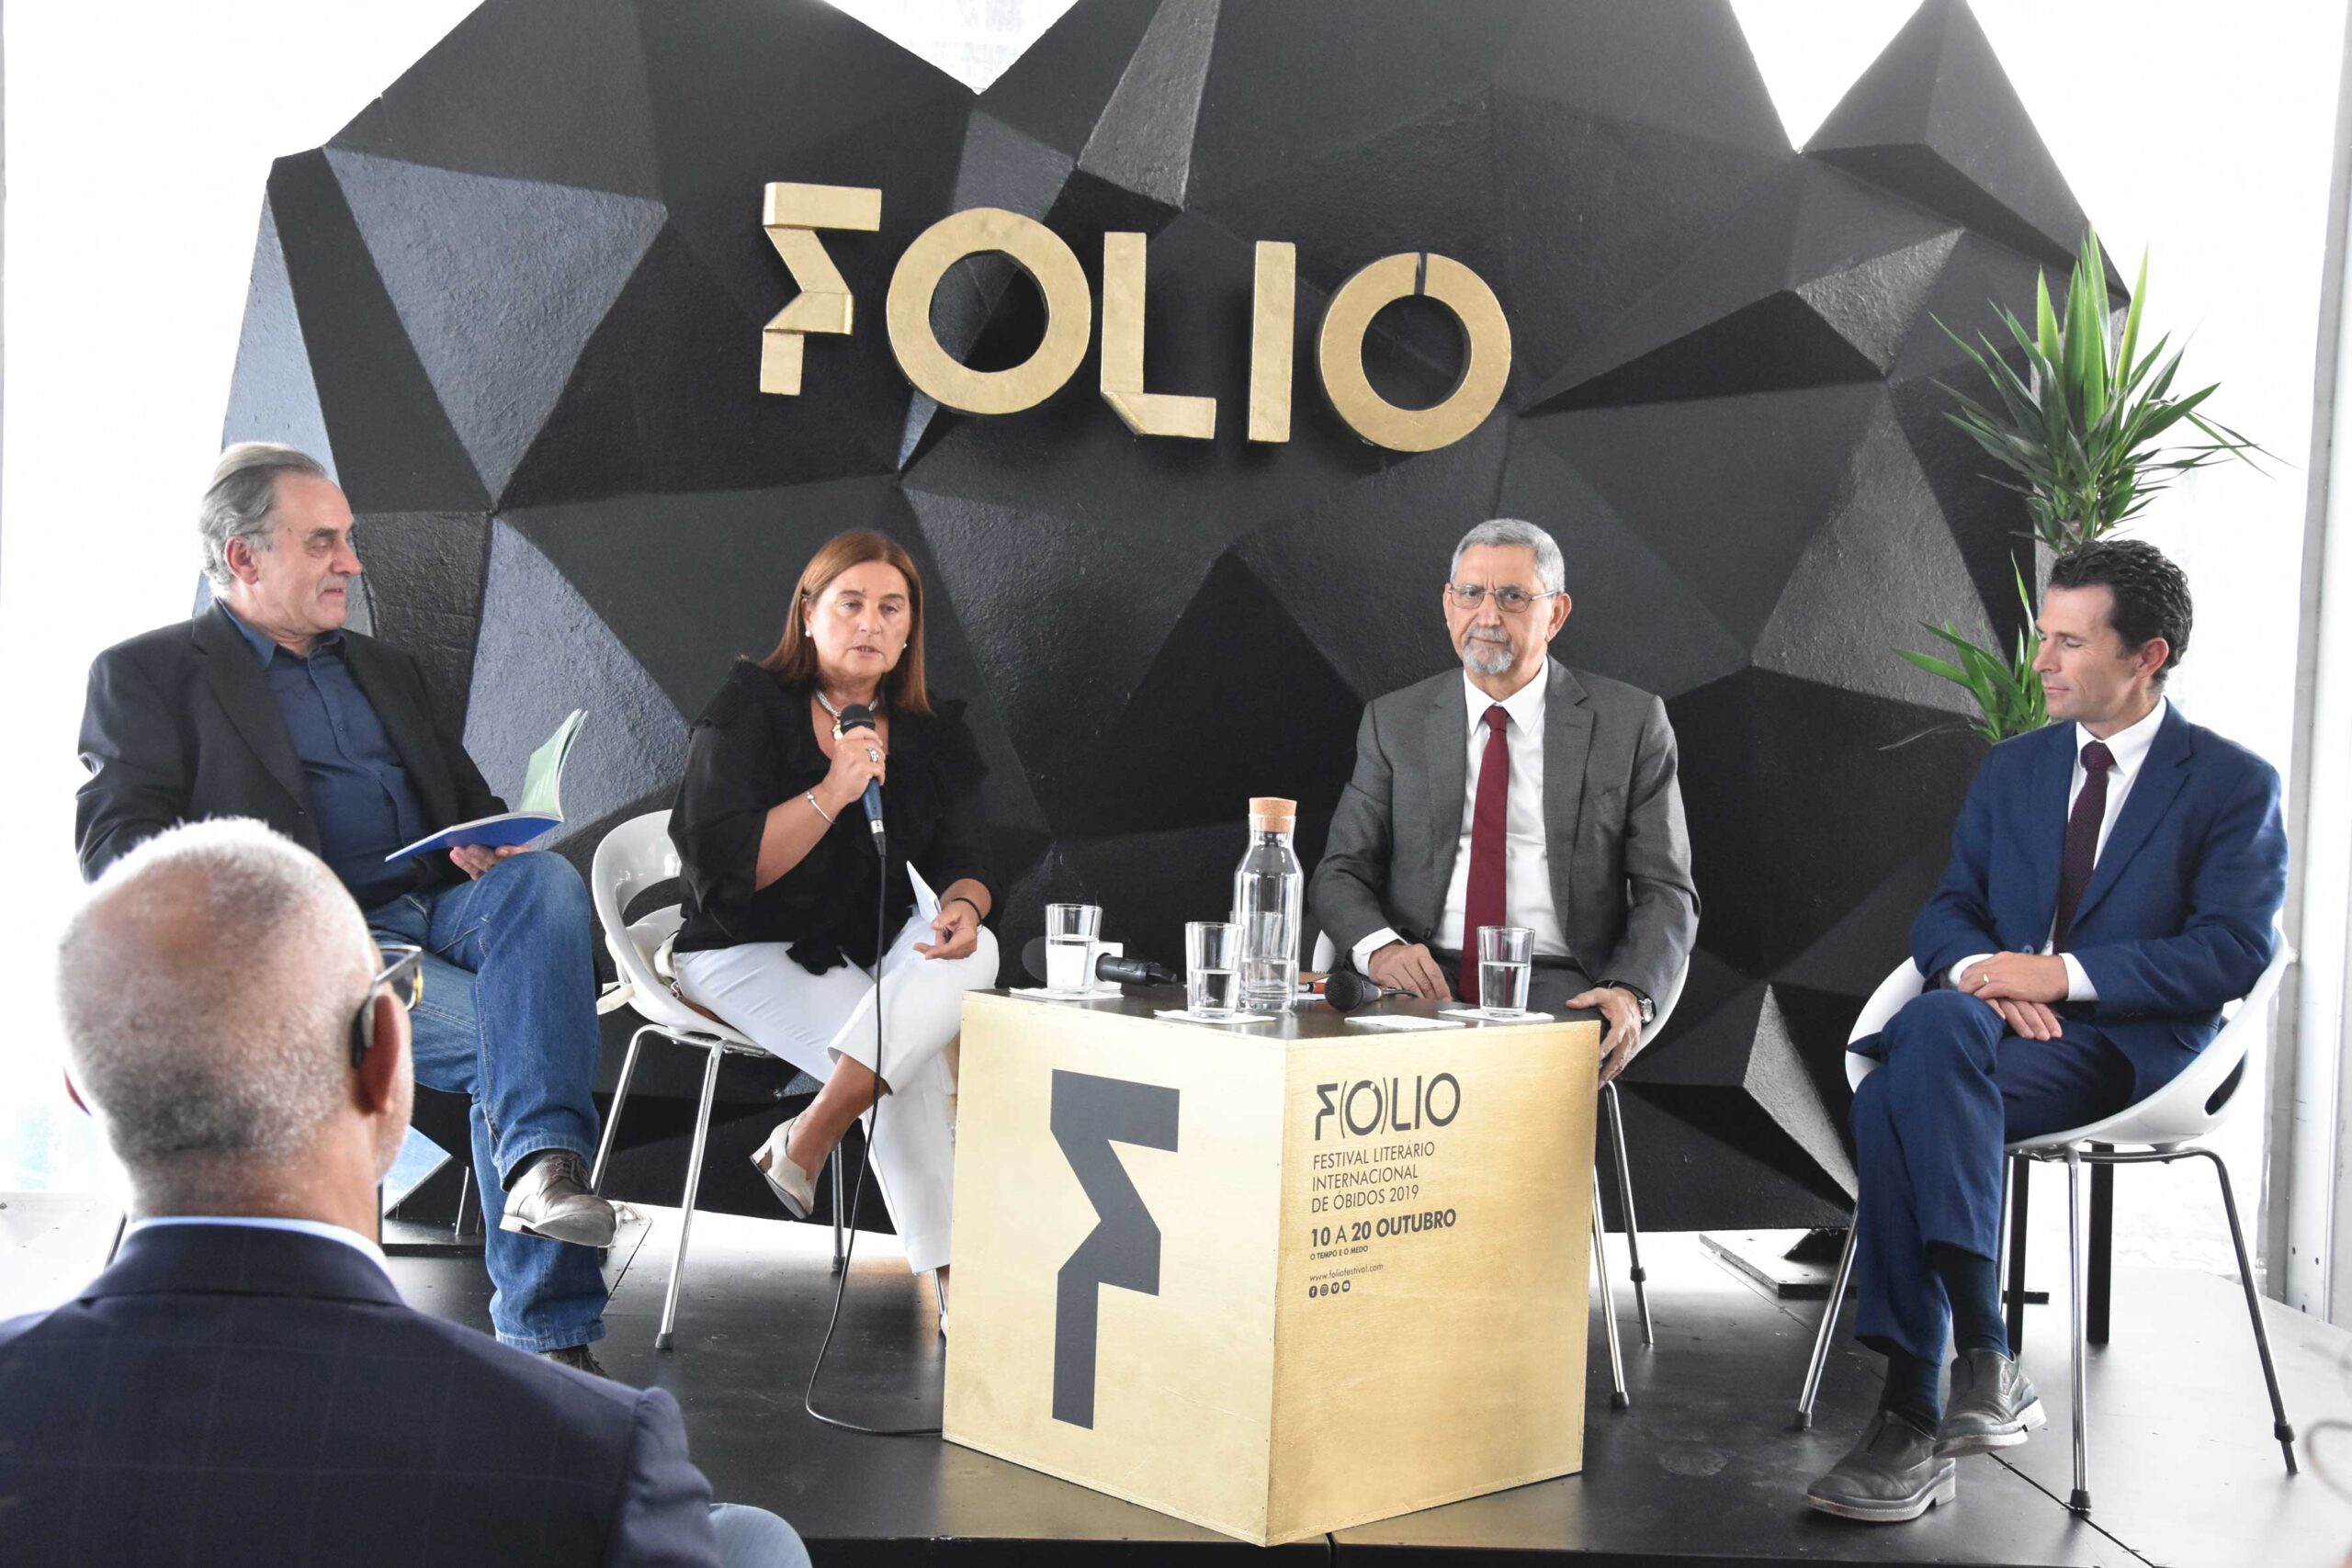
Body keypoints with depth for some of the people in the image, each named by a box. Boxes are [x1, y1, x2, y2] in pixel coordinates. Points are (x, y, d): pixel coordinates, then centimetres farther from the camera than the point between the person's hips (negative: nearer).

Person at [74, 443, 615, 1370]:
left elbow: (468, 797, 28)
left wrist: (486, 841, 1)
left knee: (547, 881, -31)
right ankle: (547, 1330, -29)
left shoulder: (381, 667, 29)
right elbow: (117, 841, -3)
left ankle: (541, 1158, -46)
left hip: (442, 905, 5)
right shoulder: (147, 674, 10)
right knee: (505, 1035, -30)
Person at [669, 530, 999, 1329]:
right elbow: (719, 868, -17)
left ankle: (808, 1137, -29)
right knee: (914, 1069, -30)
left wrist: (964, 905, -21)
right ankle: (950, 1283, -25)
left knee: (973, 952, -30)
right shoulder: (748, 710, -8)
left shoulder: (932, 737, 7)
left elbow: (962, 863, 5)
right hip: (744, 952, -5)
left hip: (868, 950, 5)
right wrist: (831, 793, -26)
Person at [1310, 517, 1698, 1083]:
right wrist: (1380, 947, -16)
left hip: (1560, 989, -2)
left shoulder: (1630, 723, 5)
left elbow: (1666, 892, 3)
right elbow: (1341, 872, 8)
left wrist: (1629, 993, -18)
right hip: (1425, 981, 2)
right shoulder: (1394, 722, 11)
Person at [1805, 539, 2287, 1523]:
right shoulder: (2012, 769, 20)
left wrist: (2065, 974, -17)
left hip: (2129, 1048, -4)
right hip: (1996, 1027, 5)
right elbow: (1945, 913, 16)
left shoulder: (2234, 785, 4)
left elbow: (2235, 953, -7)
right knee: (1891, 1096, -32)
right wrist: (1981, 970, -9)